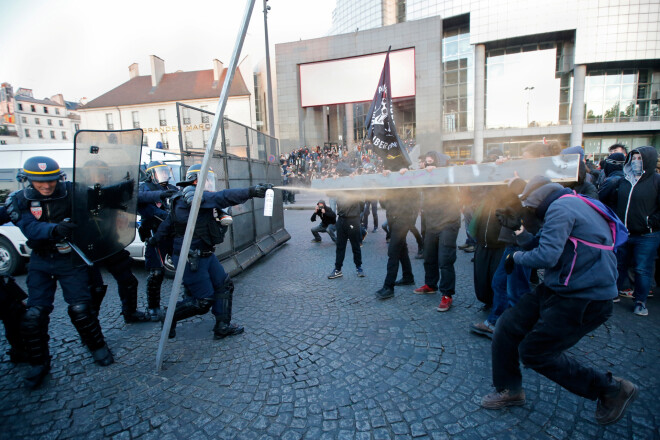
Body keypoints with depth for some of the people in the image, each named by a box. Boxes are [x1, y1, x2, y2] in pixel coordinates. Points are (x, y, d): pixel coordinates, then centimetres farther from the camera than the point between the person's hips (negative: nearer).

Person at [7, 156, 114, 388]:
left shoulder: (71, 192, -10)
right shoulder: (20, 200, -6)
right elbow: (30, 228, -22)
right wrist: (55, 229, -44)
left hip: (71, 260, -2)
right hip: (41, 262, 2)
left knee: (80, 308, -4)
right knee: (34, 313, 0)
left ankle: (97, 347, 20)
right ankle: (39, 363, 21)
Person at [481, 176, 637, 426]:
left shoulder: (560, 207, -15)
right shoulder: (572, 204, 17)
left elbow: (546, 256, -24)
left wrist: (517, 257, -7)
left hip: (583, 300, -10)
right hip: (558, 289, 10)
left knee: (534, 352, 0)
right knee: (508, 326, 6)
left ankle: (611, 389, 18)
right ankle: (509, 389, 22)